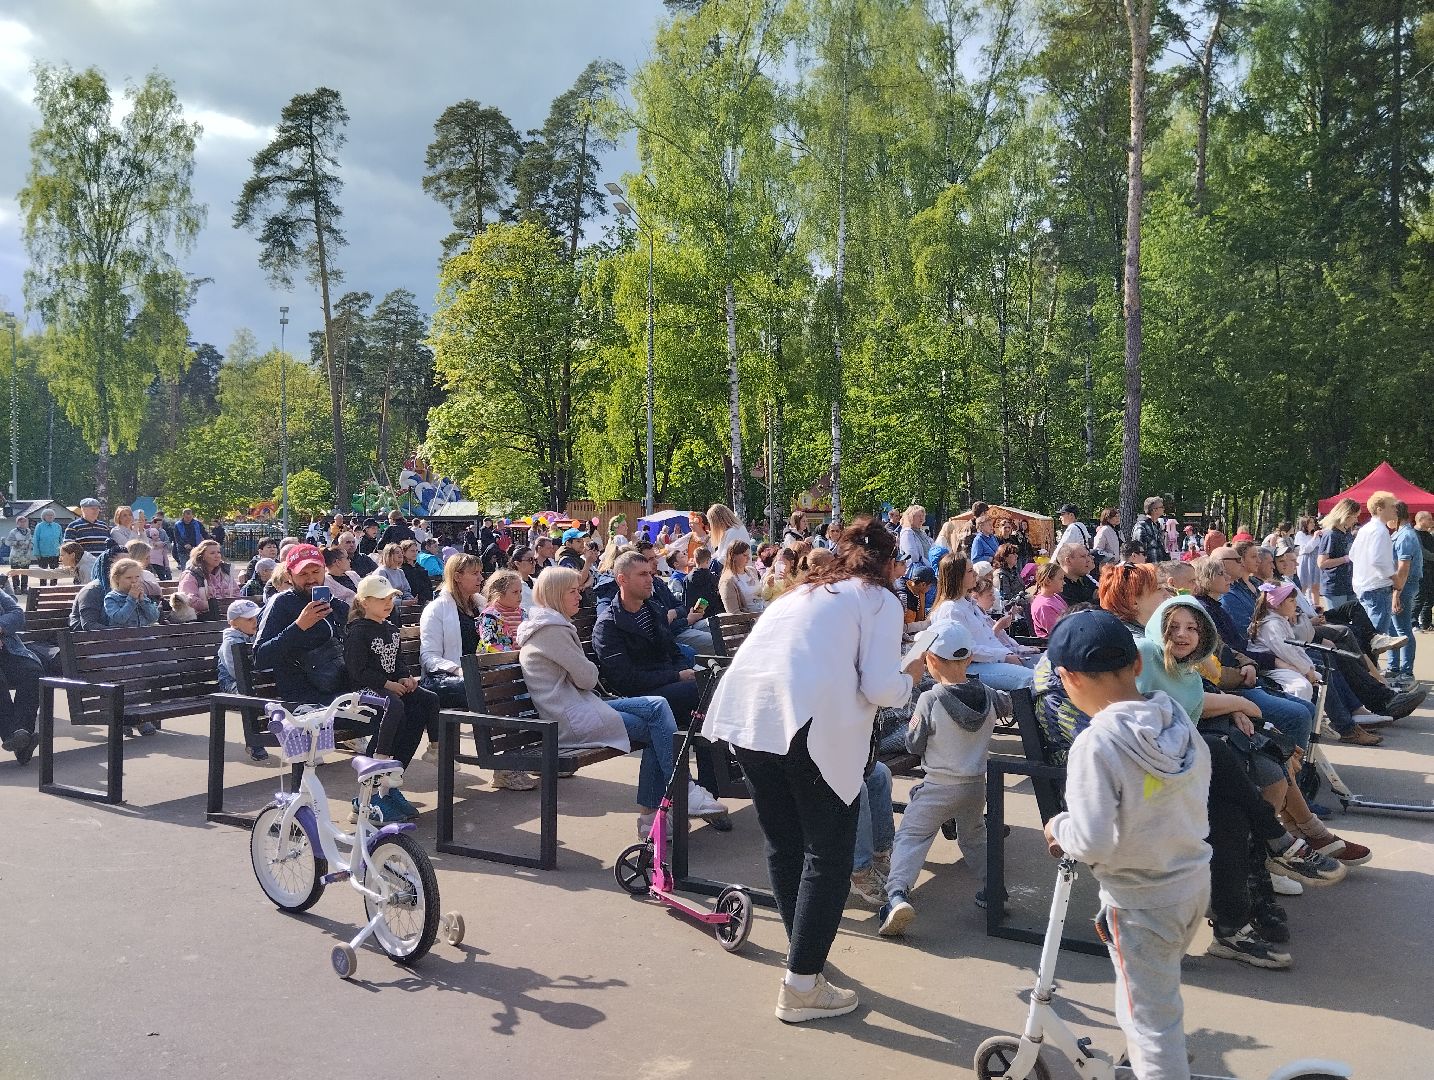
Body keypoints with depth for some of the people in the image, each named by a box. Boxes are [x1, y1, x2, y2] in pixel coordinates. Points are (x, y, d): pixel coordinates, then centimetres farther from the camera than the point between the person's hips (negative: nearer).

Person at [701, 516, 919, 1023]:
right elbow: (880, 687, -2)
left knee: (784, 844, 20)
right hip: (810, 719, -6)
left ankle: (804, 950, 35)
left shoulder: (805, 590, 30)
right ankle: (801, 986, 6)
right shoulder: (881, 600, 11)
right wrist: (909, 678, 19)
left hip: (743, 709, 7)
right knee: (828, 853, 6)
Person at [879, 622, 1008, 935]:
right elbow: (1006, 706, 20)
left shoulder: (929, 701, -18)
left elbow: (913, 745, -9)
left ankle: (897, 893, -20)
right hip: (976, 785, 5)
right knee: (974, 837, 27)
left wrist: (912, 725, 7)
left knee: (909, 837, -2)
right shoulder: (988, 696, -4)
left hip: (938, 787, -5)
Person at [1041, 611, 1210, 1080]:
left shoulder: (1097, 745, -27)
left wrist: (1059, 828, -9)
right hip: (1194, 881, 8)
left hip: (1142, 904, -8)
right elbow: (1193, 796, 7)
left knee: (1150, 1020, 10)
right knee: (1158, 992, 31)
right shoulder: (1179, 721, -5)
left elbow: (1093, 843, -29)